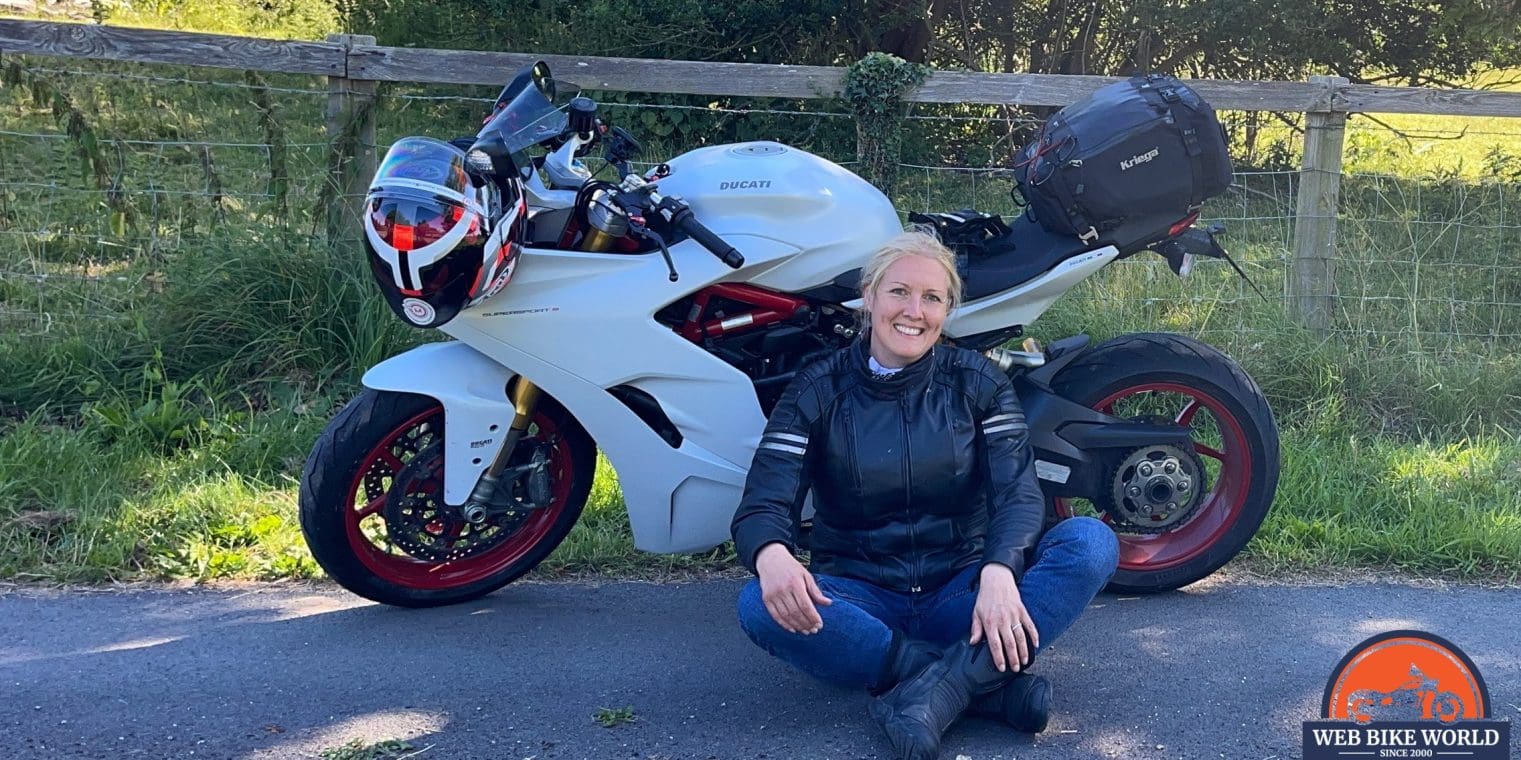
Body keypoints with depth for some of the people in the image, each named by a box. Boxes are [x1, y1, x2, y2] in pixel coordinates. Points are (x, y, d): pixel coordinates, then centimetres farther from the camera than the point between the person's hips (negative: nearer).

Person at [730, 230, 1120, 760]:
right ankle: (985, 682, -32)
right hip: (861, 597, -1)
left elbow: (1018, 492, -9)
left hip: (962, 593, 1)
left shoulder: (978, 383, 3)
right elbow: (764, 502, -10)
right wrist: (770, 553, -36)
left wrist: (998, 573, -31)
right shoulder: (818, 391, 0)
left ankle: (939, 689, -37)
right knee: (760, 606, -33)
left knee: (1092, 541, -24)